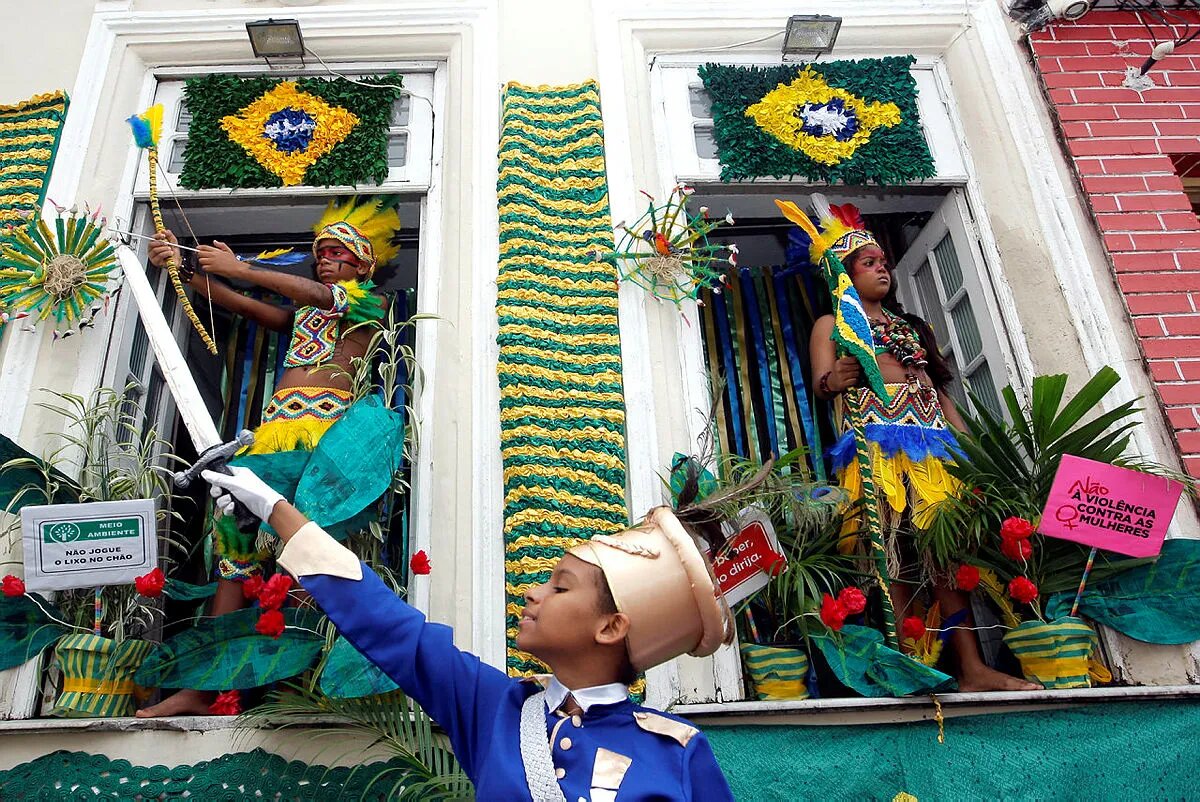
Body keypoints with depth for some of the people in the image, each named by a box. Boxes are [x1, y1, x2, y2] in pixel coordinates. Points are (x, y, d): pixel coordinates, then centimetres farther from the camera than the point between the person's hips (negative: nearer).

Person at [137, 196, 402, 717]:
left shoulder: (366, 300, 14)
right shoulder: (298, 312, 32)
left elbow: (320, 294, -5)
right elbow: (240, 303, 21)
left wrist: (240, 269, -6)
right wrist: (181, 266, 9)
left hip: (324, 420, -6)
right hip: (276, 423, 6)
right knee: (235, 529, -6)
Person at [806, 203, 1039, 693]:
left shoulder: (912, 326, 31)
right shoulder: (832, 324, 16)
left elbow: (938, 389, 25)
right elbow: (820, 383, 0)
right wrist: (833, 381, -26)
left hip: (930, 437, 5)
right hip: (874, 438, -4)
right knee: (891, 548, -14)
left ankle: (973, 668, -9)